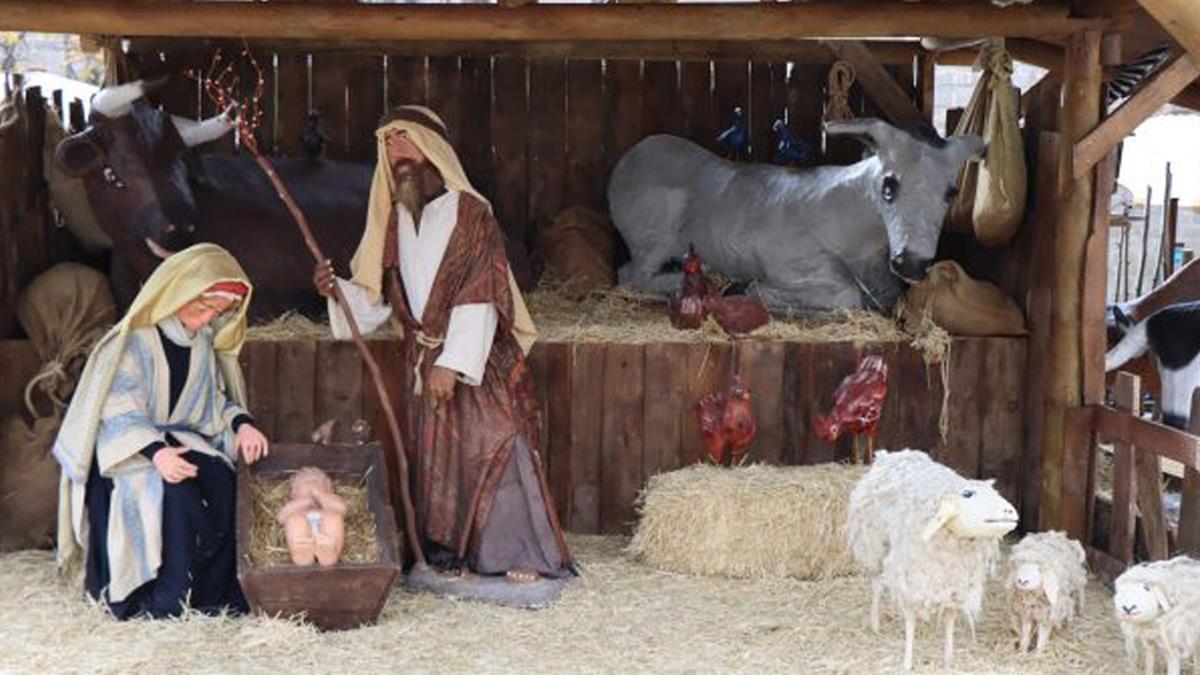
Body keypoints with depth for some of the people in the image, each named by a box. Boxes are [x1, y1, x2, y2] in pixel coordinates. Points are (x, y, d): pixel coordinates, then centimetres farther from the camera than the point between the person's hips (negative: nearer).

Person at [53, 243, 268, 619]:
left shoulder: (204, 340, 9)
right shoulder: (136, 339, -11)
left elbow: (215, 399, 18)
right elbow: (119, 409, -16)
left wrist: (241, 423, -4)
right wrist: (155, 451, -32)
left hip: (184, 441, 5)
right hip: (128, 448, -5)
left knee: (222, 479, -26)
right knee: (175, 489, -35)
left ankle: (215, 595, -19)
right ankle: (168, 602, -26)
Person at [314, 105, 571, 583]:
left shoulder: (469, 212, -8)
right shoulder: (393, 219, 10)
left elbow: (479, 298, -15)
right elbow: (376, 298, 10)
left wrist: (452, 364, -21)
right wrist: (336, 289, -10)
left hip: (476, 359, -6)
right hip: (421, 360, 6)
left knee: (490, 447, -11)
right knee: (431, 454, 6)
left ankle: (520, 555, -5)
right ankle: (448, 553, 14)